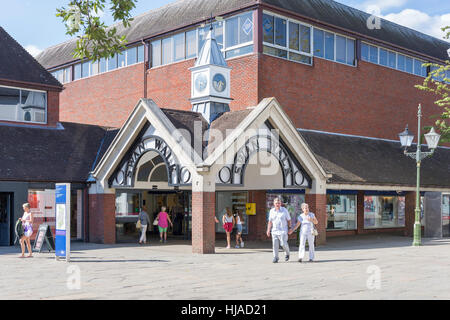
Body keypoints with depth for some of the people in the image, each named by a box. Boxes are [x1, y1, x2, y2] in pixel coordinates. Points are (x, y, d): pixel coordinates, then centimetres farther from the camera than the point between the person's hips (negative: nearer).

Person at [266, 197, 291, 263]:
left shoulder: (284, 210, 0)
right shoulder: (271, 211, 8)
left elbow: (288, 220, 4)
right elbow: (270, 221, 13)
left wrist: (289, 228, -1)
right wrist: (268, 230, 6)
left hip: (283, 231, -3)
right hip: (274, 231, 3)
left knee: (283, 243, -10)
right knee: (275, 244, -4)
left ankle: (287, 254, 18)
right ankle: (275, 258, 3)